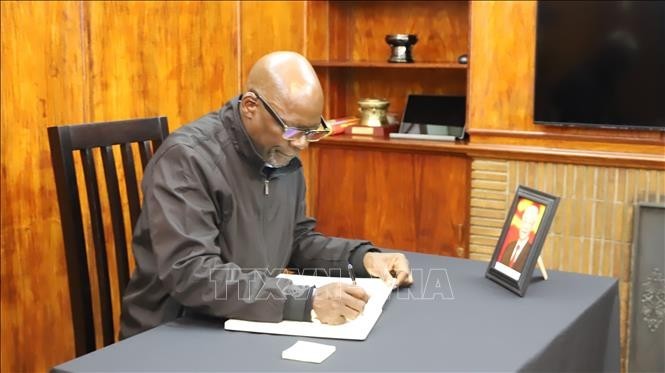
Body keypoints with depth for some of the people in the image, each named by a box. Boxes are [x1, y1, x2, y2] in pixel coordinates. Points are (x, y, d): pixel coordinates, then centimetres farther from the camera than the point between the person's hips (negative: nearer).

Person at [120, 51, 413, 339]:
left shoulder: (282, 156, 3)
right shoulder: (187, 157, -20)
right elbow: (191, 274, -29)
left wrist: (362, 258, -3)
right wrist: (307, 302, -34)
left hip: (248, 327, 7)